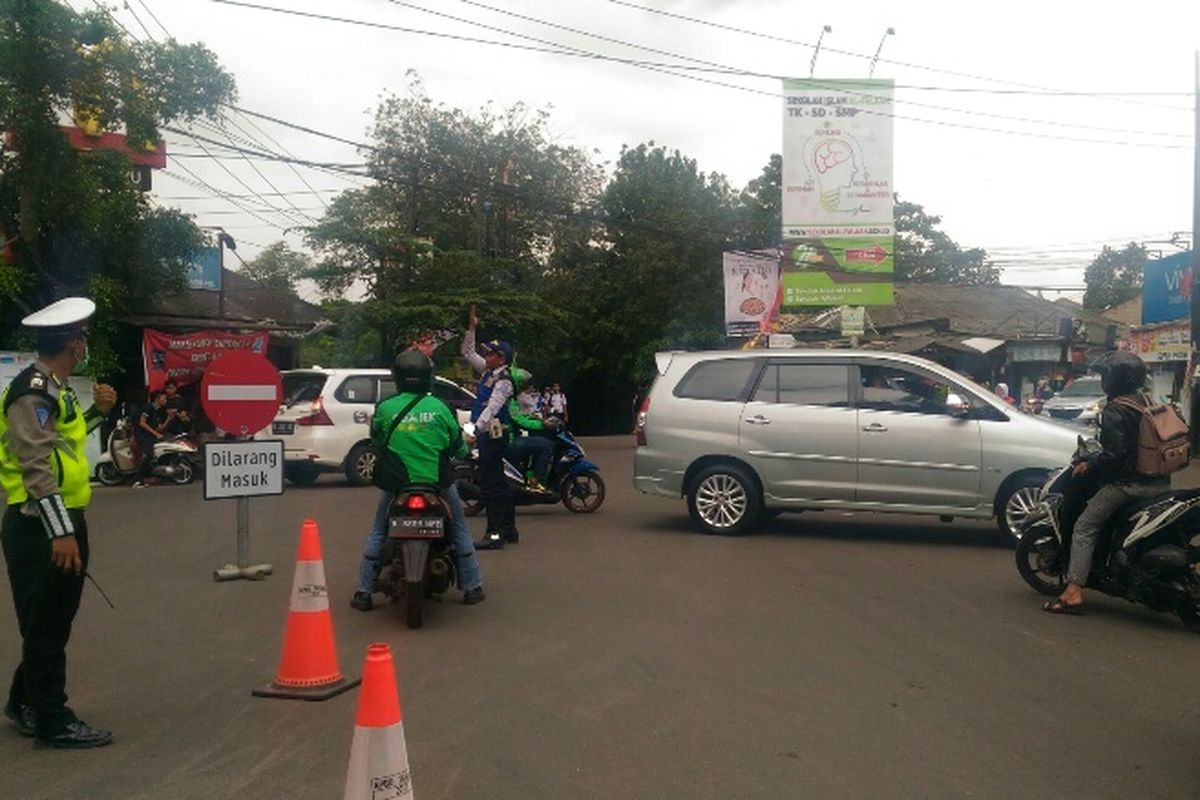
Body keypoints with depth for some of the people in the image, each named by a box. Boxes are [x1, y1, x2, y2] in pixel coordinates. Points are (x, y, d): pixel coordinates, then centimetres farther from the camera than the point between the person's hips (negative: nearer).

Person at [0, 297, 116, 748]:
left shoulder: (55, 387, 14)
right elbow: (37, 467, -22)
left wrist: (97, 411, 12)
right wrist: (60, 533, -25)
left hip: (63, 521, 10)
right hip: (39, 528, -10)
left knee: (55, 622, 19)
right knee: (46, 627, 0)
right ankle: (52, 722, 11)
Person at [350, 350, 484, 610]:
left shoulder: (385, 408, -5)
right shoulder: (439, 407, -6)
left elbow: (375, 440, 11)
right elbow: (458, 446, 3)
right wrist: (462, 452, 26)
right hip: (438, 481, 0)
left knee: (377, 532, 18)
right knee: (460, 529, 17)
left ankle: (364, 592, 16)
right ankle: (472, 587, 20)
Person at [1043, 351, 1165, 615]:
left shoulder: (1114, 411, -13)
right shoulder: (1146, 402, 12)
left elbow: (1113, 453, -21)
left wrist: (1089, 466, -6)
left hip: (1129, 482, -9)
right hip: (1159, 482, 9)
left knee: (1084, 528, -7)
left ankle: (1074, 592, -15)